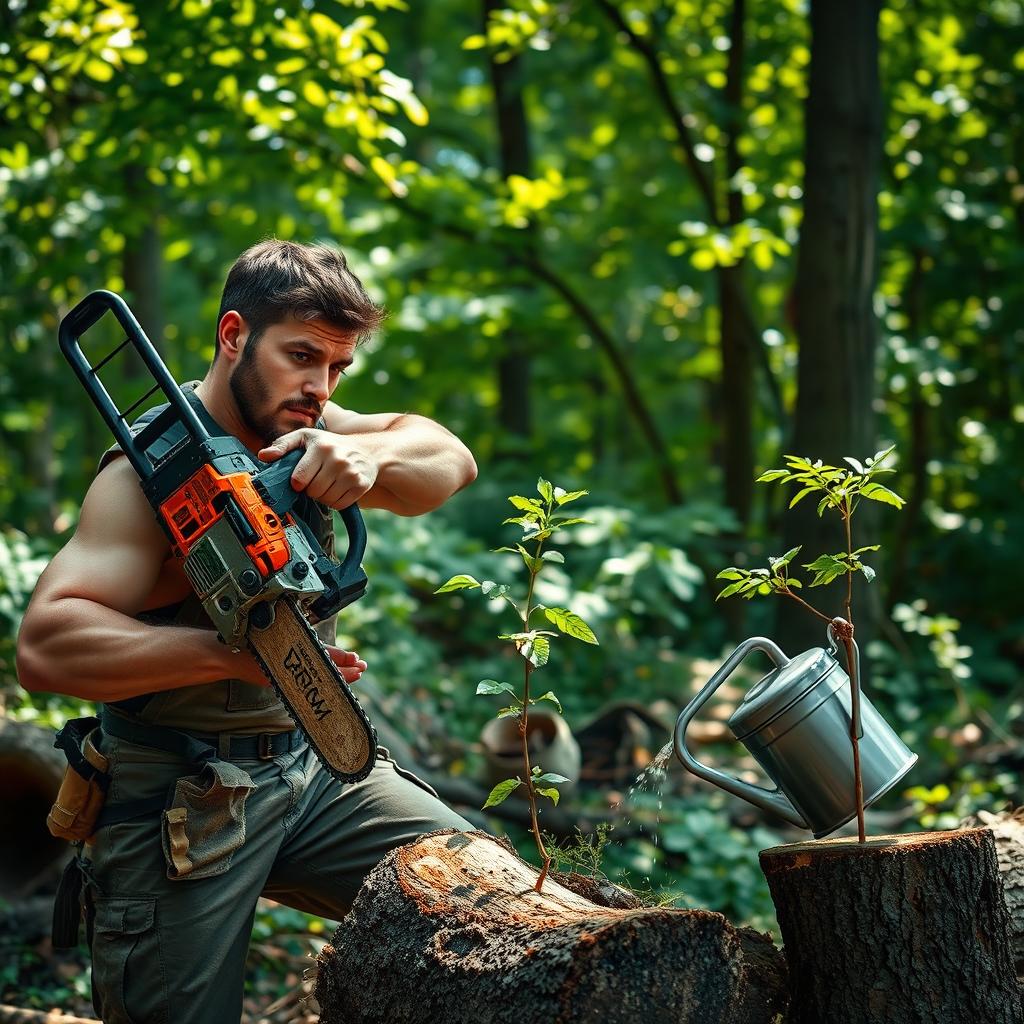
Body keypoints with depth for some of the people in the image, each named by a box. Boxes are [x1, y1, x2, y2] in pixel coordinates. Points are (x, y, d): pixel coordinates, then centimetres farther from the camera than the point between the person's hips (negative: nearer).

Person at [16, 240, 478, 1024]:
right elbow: (45, 646, -29)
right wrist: (233, 652, -39)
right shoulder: (153, 470, -18)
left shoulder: (297, 428, 4)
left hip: (310, 762, 7)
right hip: (178, 802, -6)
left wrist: (365, 455, -29)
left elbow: (449, 461, -7)